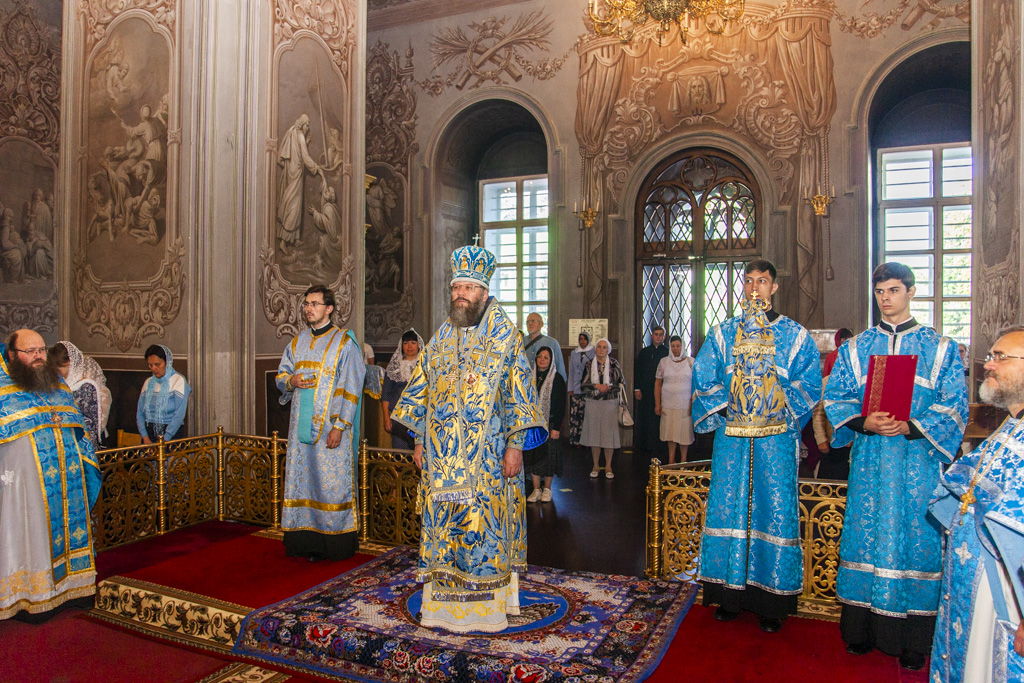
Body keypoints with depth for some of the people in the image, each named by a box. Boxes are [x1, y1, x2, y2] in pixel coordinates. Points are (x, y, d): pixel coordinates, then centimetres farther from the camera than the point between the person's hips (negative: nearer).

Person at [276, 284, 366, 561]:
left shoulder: (344, 342, -5)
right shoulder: (298, 341, 13)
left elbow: (351, 388, -9)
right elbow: (281, 374, 21)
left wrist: (339, 426, -15)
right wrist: (291, 380, -5)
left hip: (330, 427, -6)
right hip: (301, 424, 6)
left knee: (331, 480, -2)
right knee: (301, 478, 8)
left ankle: (334, 543, 8)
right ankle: (304, 541, 18)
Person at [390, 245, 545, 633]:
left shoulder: (505, 336, -3)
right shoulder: (441, 336, 11)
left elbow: (519, 393, -8)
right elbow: (422, 389, 14)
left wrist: (516, 446, -14)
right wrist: (419, 440, 10)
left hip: (487, 453, -4)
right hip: (442, 453, 4)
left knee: (484, 523, 1)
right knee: (443, 521, 8)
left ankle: (486, 605, 16)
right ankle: (443, 602, 23)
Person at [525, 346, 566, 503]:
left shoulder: (557, 379, -3)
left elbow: (561, 405, -6)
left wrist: (556, 427, -12)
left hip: (549, 424, -3)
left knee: (548, 455, 1)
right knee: (533, 455, 5)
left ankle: (547, 489, 17)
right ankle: (536, 489, 16)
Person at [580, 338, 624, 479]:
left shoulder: (614, 364, 2)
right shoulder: (589, 365, 6)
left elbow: (621, 384, 3)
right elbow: (583, 385, 2)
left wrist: (608, 387, -13)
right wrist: (597, 386, -12)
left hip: (610, 404, -1)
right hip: (593, 403, 1)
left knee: (609, 434, -1)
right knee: (594, 433, 4)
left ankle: (608, 466, 12)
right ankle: (596, 466, 16)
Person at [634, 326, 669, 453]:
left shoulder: (668, 352, 4)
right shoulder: (644, 352, 11)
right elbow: (637, 370, 9)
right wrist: (637, 389, 0)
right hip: (644, 391, 2)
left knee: (657, 418, -1)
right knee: (643, 418, 6)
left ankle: (655, 446, 7)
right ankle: (641, 444, 15)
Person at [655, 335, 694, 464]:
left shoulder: (690, 362, 2)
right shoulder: (664, 362, 4)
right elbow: (657, 383, 6)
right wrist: (657, 405, 2)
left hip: (685, 404, -1)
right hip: (668, 404, 1)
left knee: (684, 430, 3)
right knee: (670, 431, 6)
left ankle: (683, 461, 15)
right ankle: (671, 460, 16)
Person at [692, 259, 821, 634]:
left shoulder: (796, 335, 5)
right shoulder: (722, 333, 10)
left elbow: (809, 385, 1)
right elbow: (703, 380, 7)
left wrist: (777, 410, -10)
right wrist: (726, 409, -6)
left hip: (776, 439, -1)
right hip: (732, 436, 2)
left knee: (775, 512, 1)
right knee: (728, 510, 4)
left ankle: (772, 602, 13)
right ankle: (731, 593, 17)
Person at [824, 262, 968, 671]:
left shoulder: (940, 348, 4)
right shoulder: (856, 348, 9)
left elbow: (954, 406, -1)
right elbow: (835, 397, 4)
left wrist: (911, 427, -16)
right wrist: (863, 423, -14)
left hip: (918, 457, -1)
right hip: (869, 458, 2)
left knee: (916, 536, 1)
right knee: (867, 534, 5)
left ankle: (912, 639, 14)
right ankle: (864, 628, 18)